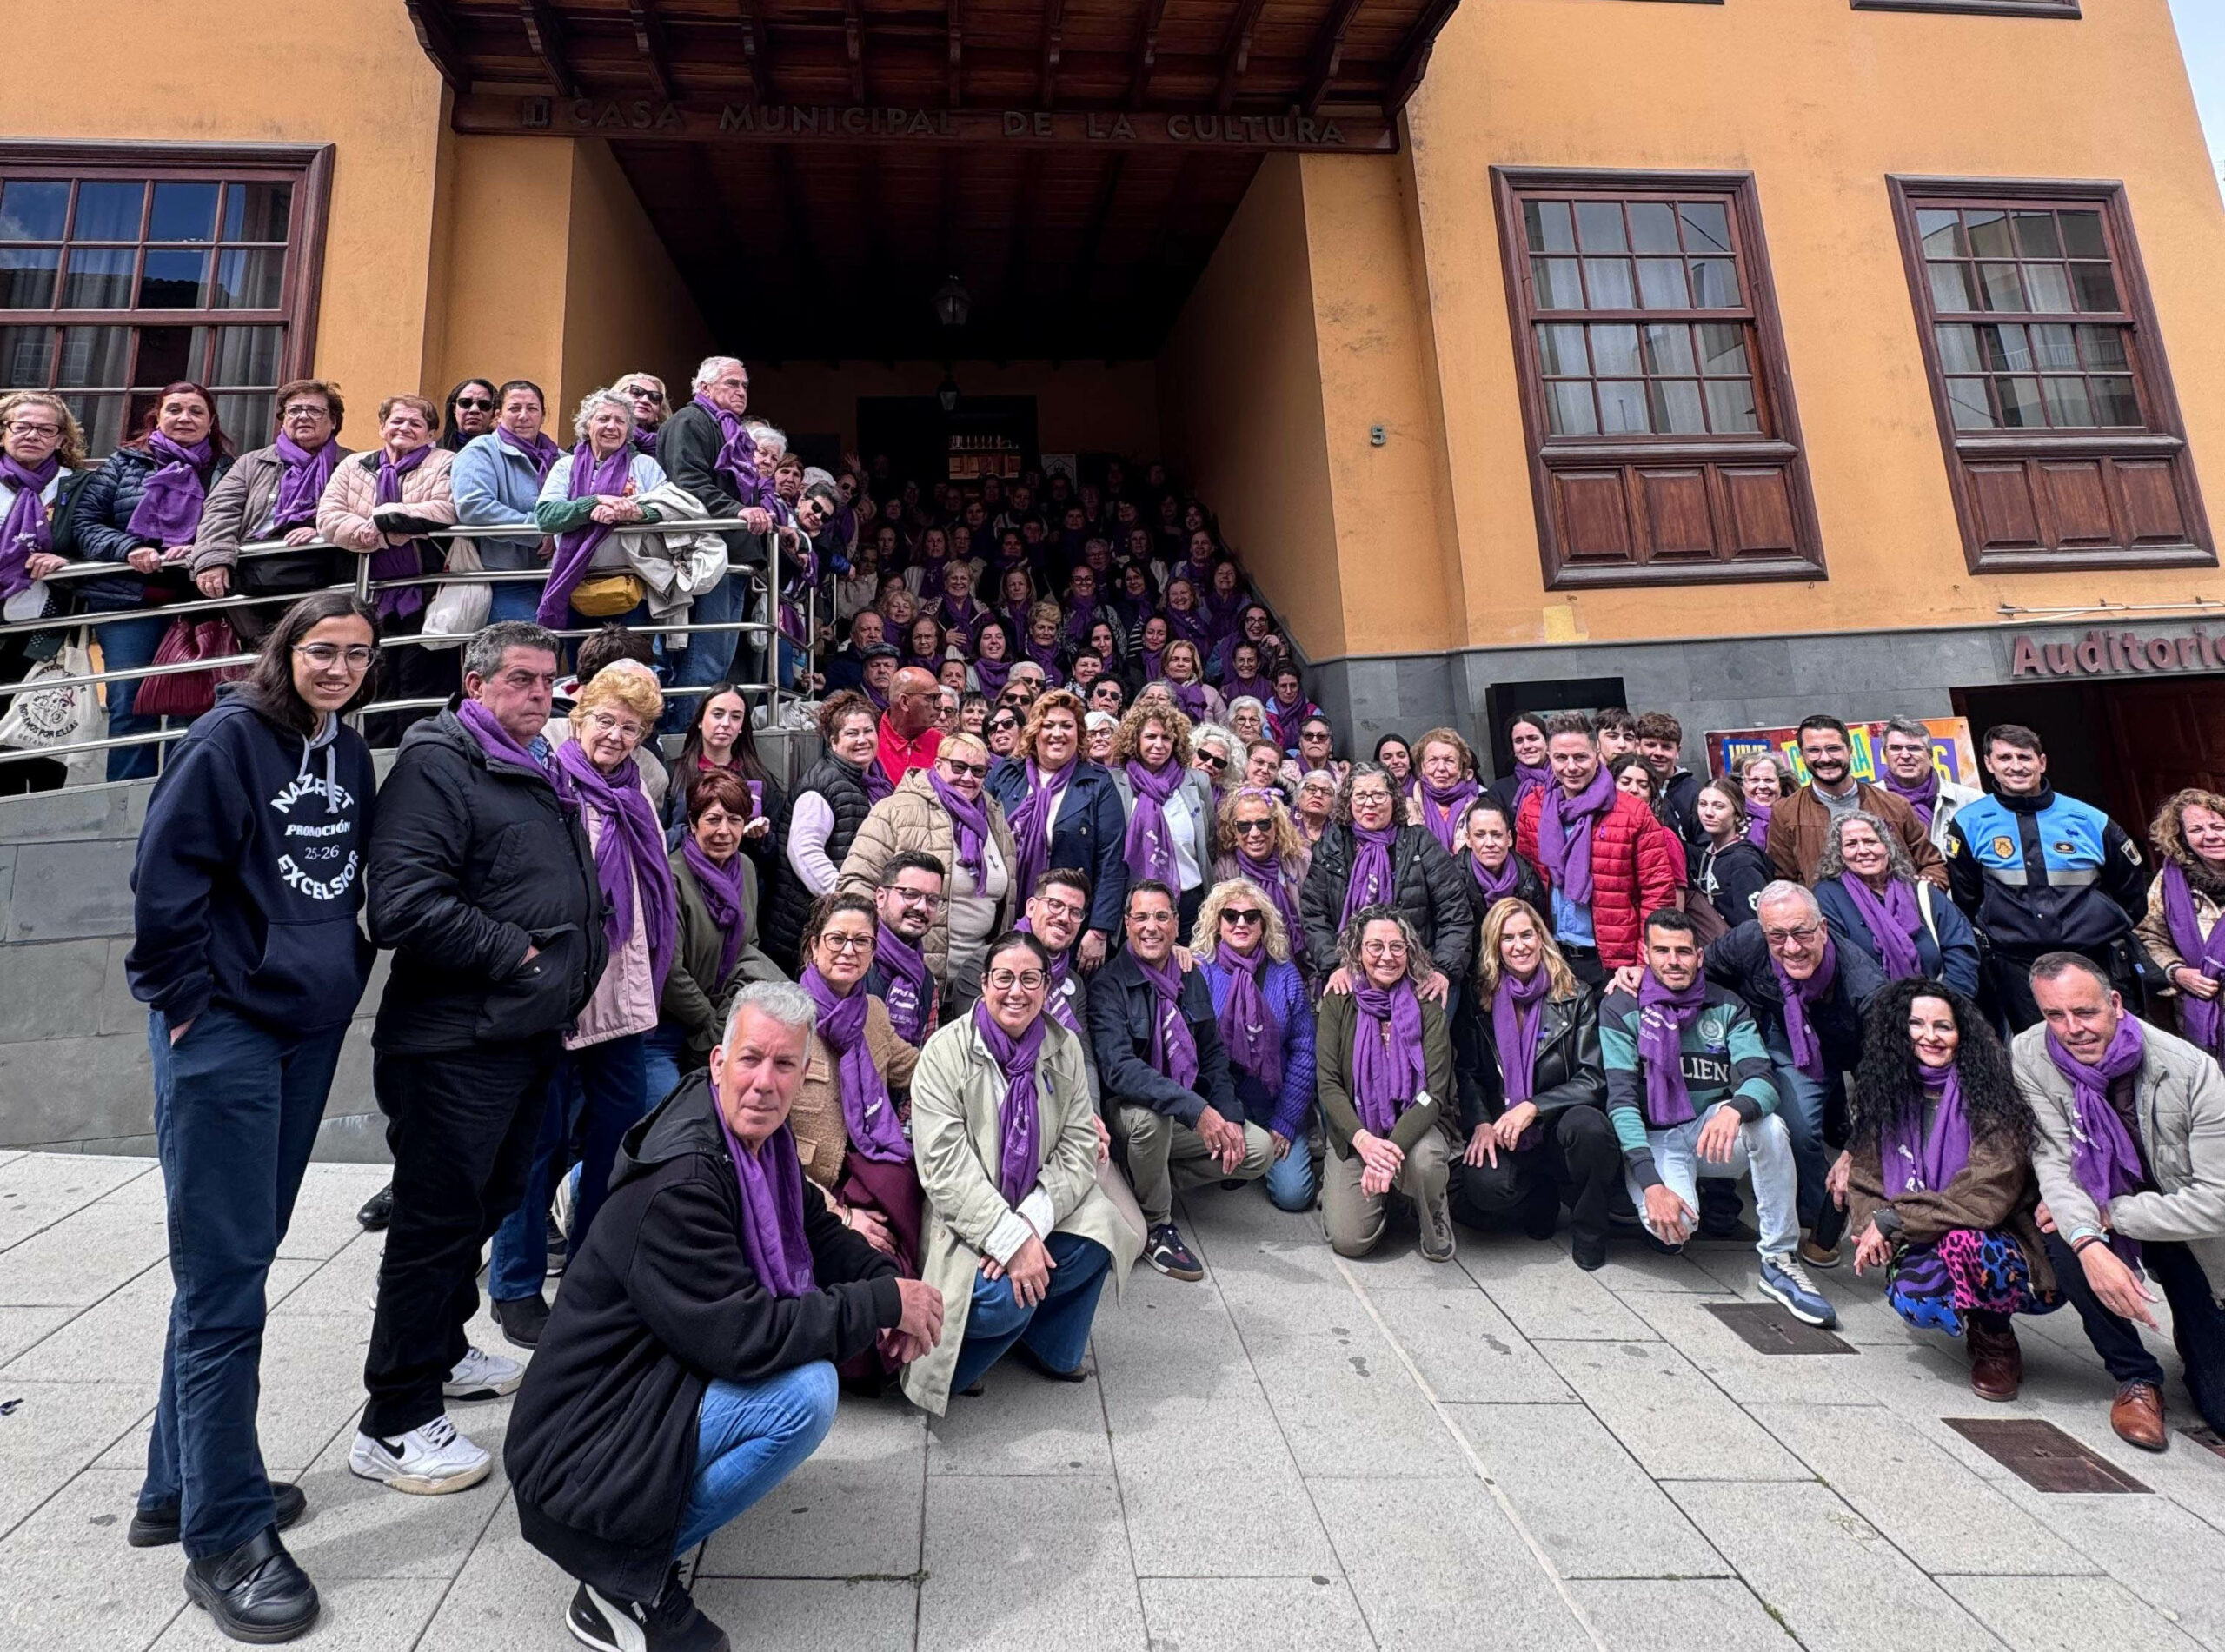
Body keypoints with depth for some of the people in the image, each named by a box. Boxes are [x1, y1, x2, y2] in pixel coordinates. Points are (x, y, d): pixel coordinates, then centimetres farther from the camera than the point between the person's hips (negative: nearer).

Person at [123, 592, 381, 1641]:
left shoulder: (351, 756, 11)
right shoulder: (230, 739, -10)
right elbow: (166, 873, -14)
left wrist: (344, 976, 11)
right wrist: (184, 995, -12)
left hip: (308, 1032, 7)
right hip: (221, 1031, -7)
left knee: (235, 1265, 15)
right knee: (224, 1278, -2)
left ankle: (182, 1484, 30)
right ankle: (224, 1535, 10)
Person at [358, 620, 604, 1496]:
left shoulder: (544, 775, 16)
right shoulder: (436, 765, -13)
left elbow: (576, 897, 29)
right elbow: (405, 907, -24)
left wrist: (578, 958, 12)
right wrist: (516, 952, -18)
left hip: (529, 1032, 9)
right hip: (456, 1041, -9)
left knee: (486, 1204, 21)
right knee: (437, 1221, -1)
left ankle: (442, 1352, 39)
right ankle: (395, 1423, 12)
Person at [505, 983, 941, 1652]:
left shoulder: (762, 1138, -2)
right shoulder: (682, 1177, -28)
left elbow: (817, 1233, 10)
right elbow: (741, 1337, -31)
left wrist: (888, 1278, -10)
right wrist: (884, 1302, -24)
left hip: (671, 1373, 9)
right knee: (805, 1393, -27)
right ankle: (630, 1576, -6)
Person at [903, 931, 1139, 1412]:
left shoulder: (1064, 1048, 1)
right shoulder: (946, 1052, -12)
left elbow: (1078, 1147, -5)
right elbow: (946, 1167, -19)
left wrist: (1033, 1221, -21)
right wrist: (1011, 1238, -26)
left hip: (1040, 1208, 5)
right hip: (966, 1221, -4)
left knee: (1096, 1241, -22)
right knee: (1003, 1295, -28)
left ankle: (1053, 1349, 6)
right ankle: (945, 1360, 5)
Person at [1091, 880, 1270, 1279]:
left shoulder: (1192, 980, 4)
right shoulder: (1109, 985, -16)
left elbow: (1214, 1056, 11)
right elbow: (1119, 1068, -28)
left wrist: (1229, 1117, -6)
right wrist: (1196, 1110, -36)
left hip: (1194, 1114, 6)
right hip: (1127, 1109, -6)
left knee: (1260, 1149, -10)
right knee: (1150, 1115, -38)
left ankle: (1152, 1182, 6)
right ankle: (1155, 1227, -11)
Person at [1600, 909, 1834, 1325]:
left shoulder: (1727, 1006, 0)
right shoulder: (1621, 1009, -8)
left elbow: (1760, 1080, -13)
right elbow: (1621, 1100, -14)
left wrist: (1733, 1109, -39)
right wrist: (1651, 1183, -26)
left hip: (1713, 1128, 3)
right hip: (1654, 1138, -2)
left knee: (1769, 1126, -31)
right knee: (1672, 1224, -30)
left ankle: (1779, 1260, -16)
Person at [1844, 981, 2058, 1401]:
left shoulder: (1988, 1092, -12)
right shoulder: (1880, 1094, 2)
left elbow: (1988, 1193, -21)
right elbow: (1865, 1178, 4)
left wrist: (1894, 1219, -22)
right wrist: (1872, 1230, -17)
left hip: (2007, 1249, -3)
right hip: (1926, 1249, 3)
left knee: (1960, 1238, -36)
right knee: (1910, 1298, -28)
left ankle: (1997, 1343, -3)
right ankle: (1977, 1319, 11)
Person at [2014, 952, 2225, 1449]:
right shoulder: (2029, 1056, -19)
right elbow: (2054, 1161, -19)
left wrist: (2110, 1213, -27)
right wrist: (2088, 1240, -35)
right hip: (2103, 1219, 1)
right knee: (2065, 1238, -35)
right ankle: (2138, 1379, -8)